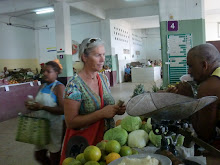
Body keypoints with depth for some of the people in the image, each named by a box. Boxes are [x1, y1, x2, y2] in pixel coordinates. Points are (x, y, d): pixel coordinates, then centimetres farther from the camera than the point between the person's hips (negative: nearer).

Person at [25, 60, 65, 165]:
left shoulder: (59, 87, -13)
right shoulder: (42, 87, 10)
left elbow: (62, 110, -22)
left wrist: (42, 107, -26)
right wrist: (32, 106, 1)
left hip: (54, 126, -7)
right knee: (39, 155, 19)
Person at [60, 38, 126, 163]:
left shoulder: (104, 79, 1)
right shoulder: (74, 85, -19)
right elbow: (70, 122, -21)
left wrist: (116, 110, -8)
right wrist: (102, 113, -27)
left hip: (107, 137, 6)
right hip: (84, 143, -6)